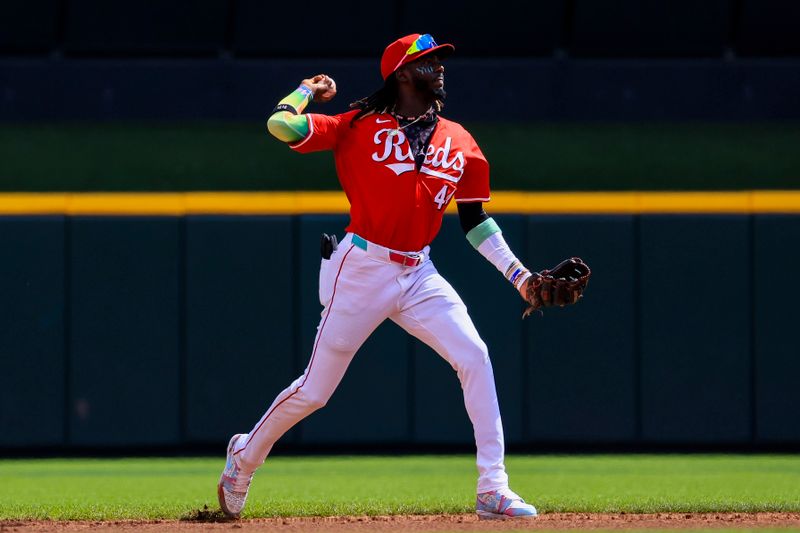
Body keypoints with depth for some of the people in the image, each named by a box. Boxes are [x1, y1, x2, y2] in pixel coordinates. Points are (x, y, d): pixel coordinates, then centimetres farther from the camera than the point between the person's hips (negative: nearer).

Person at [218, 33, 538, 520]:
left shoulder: (459, 142, 8)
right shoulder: (360, 127, -5)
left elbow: (475, 220, 13)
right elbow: (281, 125, -15)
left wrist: (520, 274, 4)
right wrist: (309, 90, 4)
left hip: (419, 275, 4)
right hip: (362, 271, -4)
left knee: (475, 357, -15)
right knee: (314, 390, 2)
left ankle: (493, 491, -12)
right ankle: (244, 458, 28)